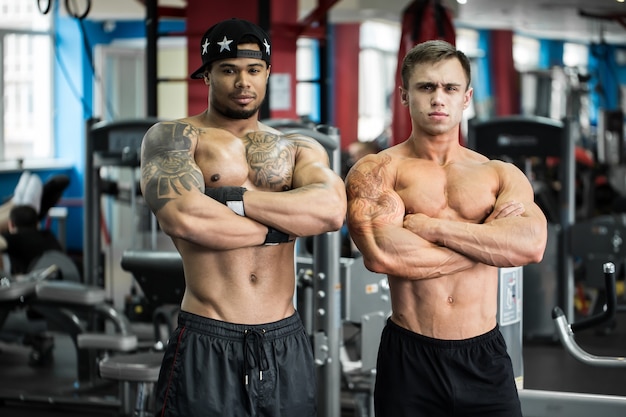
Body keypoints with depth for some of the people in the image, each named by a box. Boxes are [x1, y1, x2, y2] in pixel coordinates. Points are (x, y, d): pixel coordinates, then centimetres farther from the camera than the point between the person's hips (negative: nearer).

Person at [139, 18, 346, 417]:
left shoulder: (298, 148, 13)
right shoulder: (173, 137, 2)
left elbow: (331, 209, -9)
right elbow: (182, 217, -18)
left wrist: (230, 198, -13)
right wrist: (283, 225, -7)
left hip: (287, 344, 4)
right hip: (205, 346, -3)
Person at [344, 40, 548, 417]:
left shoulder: (502, 175, 7)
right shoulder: (377, 171, 0)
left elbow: (532, 245, -12)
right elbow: (381, 255, -18)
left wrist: (429, 226, -14)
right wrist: (488, 239, -9)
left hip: (486, 358, 2)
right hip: (409, 359, -2)